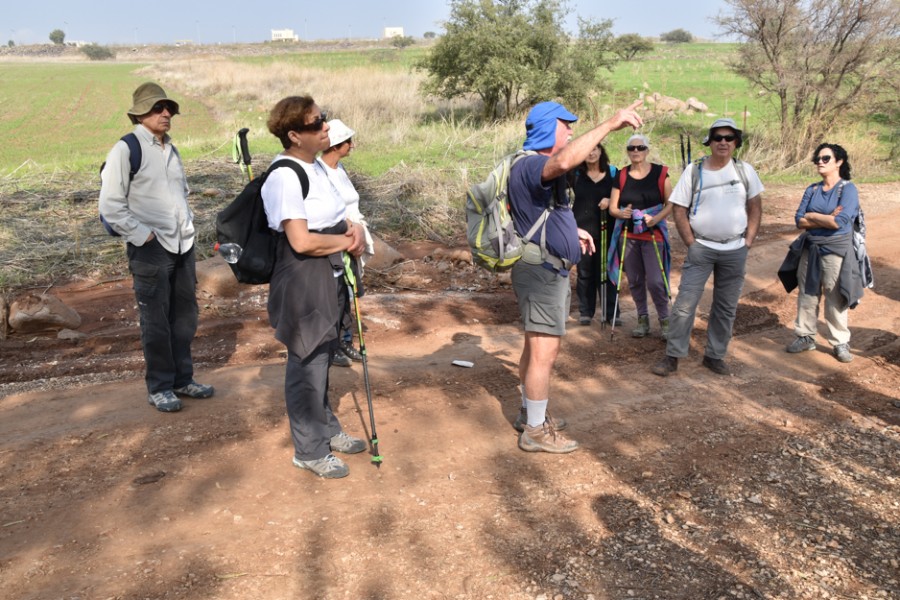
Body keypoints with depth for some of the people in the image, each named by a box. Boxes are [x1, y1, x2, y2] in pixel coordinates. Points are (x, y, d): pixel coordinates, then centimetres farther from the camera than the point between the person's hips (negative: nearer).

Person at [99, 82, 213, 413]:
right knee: (156, 321, 0)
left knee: (185, 315, 13)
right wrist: (143, 236, -15)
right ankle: (159, 387, 14)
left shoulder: (170, 150, 14)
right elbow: (110, 205, -12)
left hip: (182, 244, 7)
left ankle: (182, 379, 26)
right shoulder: (126, 149, -8)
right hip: (150, 249, -7)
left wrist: (187, 223, 13)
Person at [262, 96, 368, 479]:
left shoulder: (316, 167, 10)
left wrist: (354, 229, -3)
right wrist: (347, 241, -11)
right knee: (307, 365, 3)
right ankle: (310, 451, 20)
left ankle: (327, 430, 40)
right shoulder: (284, 177, -20)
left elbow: (335, 217, 20)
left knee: (321, 359, 22)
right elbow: (302, 241, -26)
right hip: (303, 284, -9)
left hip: (329, 279, 10)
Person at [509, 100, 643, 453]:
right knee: (544, 352, -5)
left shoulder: (538, 166, 16)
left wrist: (572, 231, 20)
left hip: (550, 270, 11)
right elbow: (564, 161, -43)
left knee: (536, 348, 18)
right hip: (540, 272, -11)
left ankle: (530, 413, 32)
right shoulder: (529, 165, -19)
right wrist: (610, 125, -38)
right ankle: (536, 431, 5)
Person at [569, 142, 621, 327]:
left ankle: (610, 313, 12)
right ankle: (586, 312, 15)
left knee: (606, 270, 4)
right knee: (584, 272, 5)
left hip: (605, 230, 0)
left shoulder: (612, 172, 6)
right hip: (582, 229, 0)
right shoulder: (575, 174, 5)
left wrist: (610, 201, -12)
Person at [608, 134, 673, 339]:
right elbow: (612, 207, 5)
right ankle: (643, 319, 24)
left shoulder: (660, 173, -2)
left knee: (655, 281, -9)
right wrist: (622, 213, -17)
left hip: (653, 233, -3)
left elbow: (670, 204, -3)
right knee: (634, 280, 8)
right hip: (628, 235, 3)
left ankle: (664, 320, 10)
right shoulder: (621, 176, 5)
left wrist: (656, 218, -19)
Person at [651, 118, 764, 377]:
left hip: (735, 251, 3)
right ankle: (672, 356, 3)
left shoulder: (745, 170, 2)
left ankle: (715, 356, 22)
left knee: (726, 307, 9)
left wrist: (748, 242, 1)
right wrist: (691, 243, -8)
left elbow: (755, 207, 8)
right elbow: (679, 210, -3)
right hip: (701, 249, -2)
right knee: (685, 304, -6)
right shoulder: (693, 171, -4)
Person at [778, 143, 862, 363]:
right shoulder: (812, 190, 6)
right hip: (809, 249, 5)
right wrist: (827, 219, -14)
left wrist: (812, 216, -10)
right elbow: (799, 221, -3)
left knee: (835, 299, 2)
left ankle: (840, 343, 14)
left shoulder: (848, 189, -9)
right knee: (807, 295, 12)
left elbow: (840, 222, -21)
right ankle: (805, 337, 24)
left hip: (835, 251, -5)